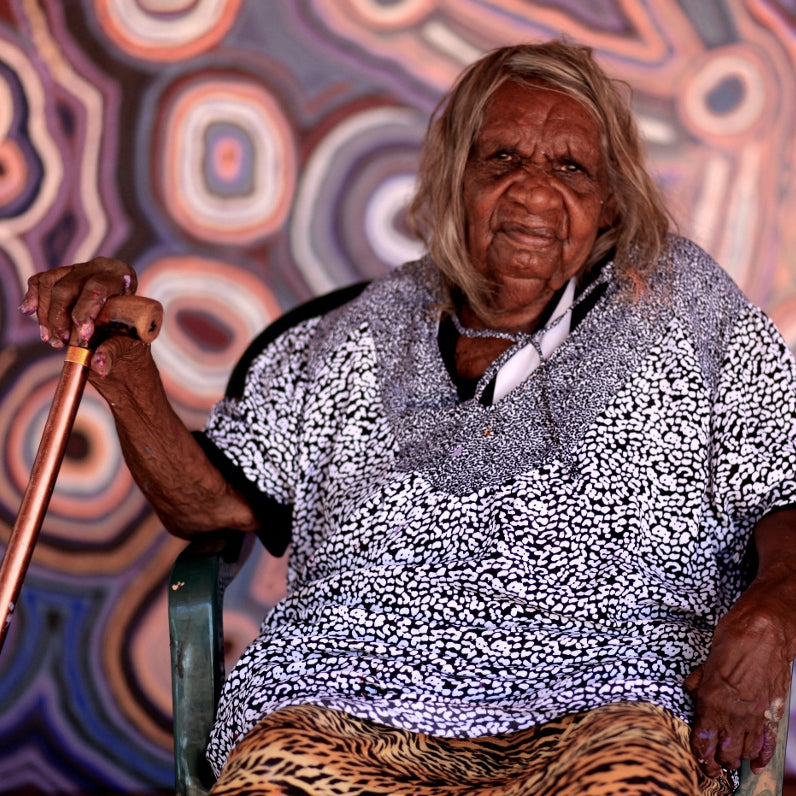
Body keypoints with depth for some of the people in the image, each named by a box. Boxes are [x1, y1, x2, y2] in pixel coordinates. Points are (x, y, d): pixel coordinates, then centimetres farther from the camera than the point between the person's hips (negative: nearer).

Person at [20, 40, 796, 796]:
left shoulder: (687, 306, 17)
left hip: (605, 699, -1)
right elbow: (211, 499, 19)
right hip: (350, 701, 2)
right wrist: (120, 363, 3)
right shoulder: (359, 338, 21)